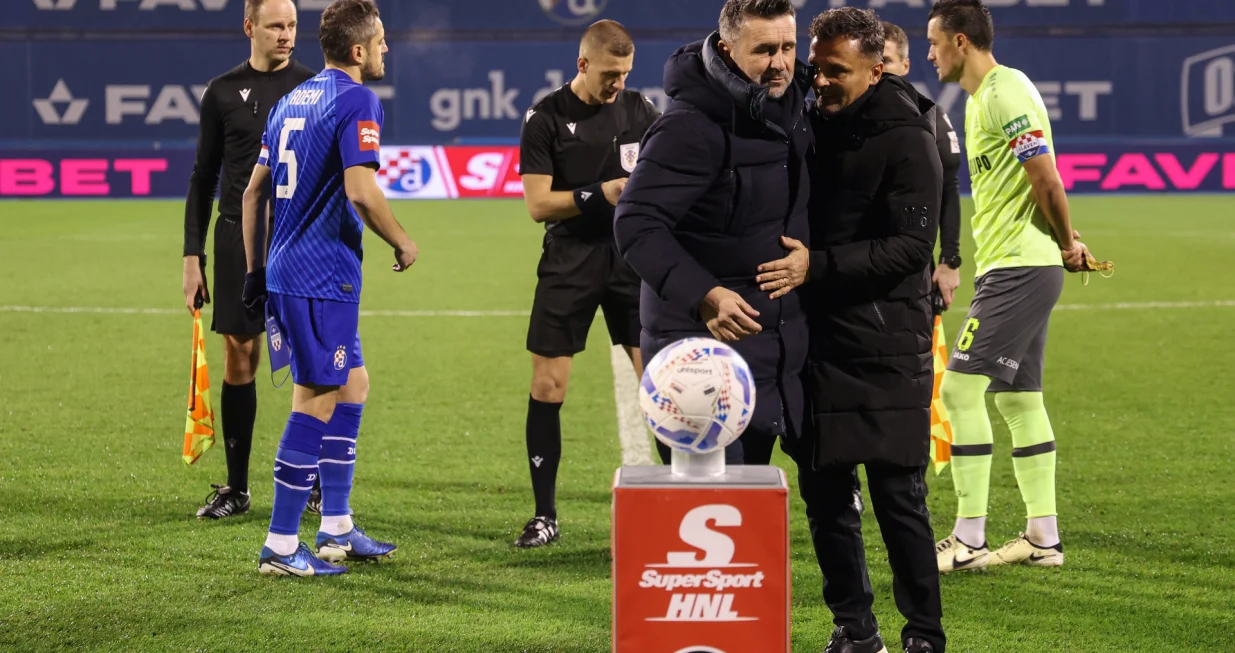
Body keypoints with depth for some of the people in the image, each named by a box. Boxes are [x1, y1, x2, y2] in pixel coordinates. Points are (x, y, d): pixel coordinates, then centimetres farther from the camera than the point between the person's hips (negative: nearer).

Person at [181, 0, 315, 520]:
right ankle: (236, 489, 12)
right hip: (239, 238, 1)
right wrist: (192, 256, 4)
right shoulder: (223, 92, 6)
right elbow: (203, 179, 9)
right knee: (240, 360, 4)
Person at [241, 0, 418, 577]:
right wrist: (402, 243, -7)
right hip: (323, 277, -9)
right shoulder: (357, 102, -11)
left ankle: (336, 529, 22)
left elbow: (254, 189, 17)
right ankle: (280, 547, -1)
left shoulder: (292, 100, 16)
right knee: (316, 402, -4)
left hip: (283, 271, 9)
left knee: (352, 385, 18)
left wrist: (255, 269, 22)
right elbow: (360, 191, -22)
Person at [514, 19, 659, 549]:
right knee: (547, 387, -2)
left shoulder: (639, 111, 7)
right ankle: (545, 515, 8)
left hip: (632, 261, 2)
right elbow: (539, 204, -9)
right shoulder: (547, 118, -4)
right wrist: (599, 194, -20)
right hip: (569, 263, -2)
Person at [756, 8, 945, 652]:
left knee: (897, 495, -4)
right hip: (817, 344, 6)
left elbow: (912, 245, -16)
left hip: (886, 348, -6)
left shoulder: (905, 140, -9)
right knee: (824, 491, 8)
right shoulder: (811, 126, 11)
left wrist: (817, 265, -22)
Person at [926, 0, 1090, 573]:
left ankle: (969, 540, -11)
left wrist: (1065, 245, -5)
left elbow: (1046, 181, -18)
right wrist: (1067, 242, 10)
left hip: (1020, 268, -10)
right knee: (1018, 397, 11)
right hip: (1007, 267, 10)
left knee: (962, 386, -12)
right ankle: (1043, 537, 15)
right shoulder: (981, 98, 17)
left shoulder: (1007, 93, -15)